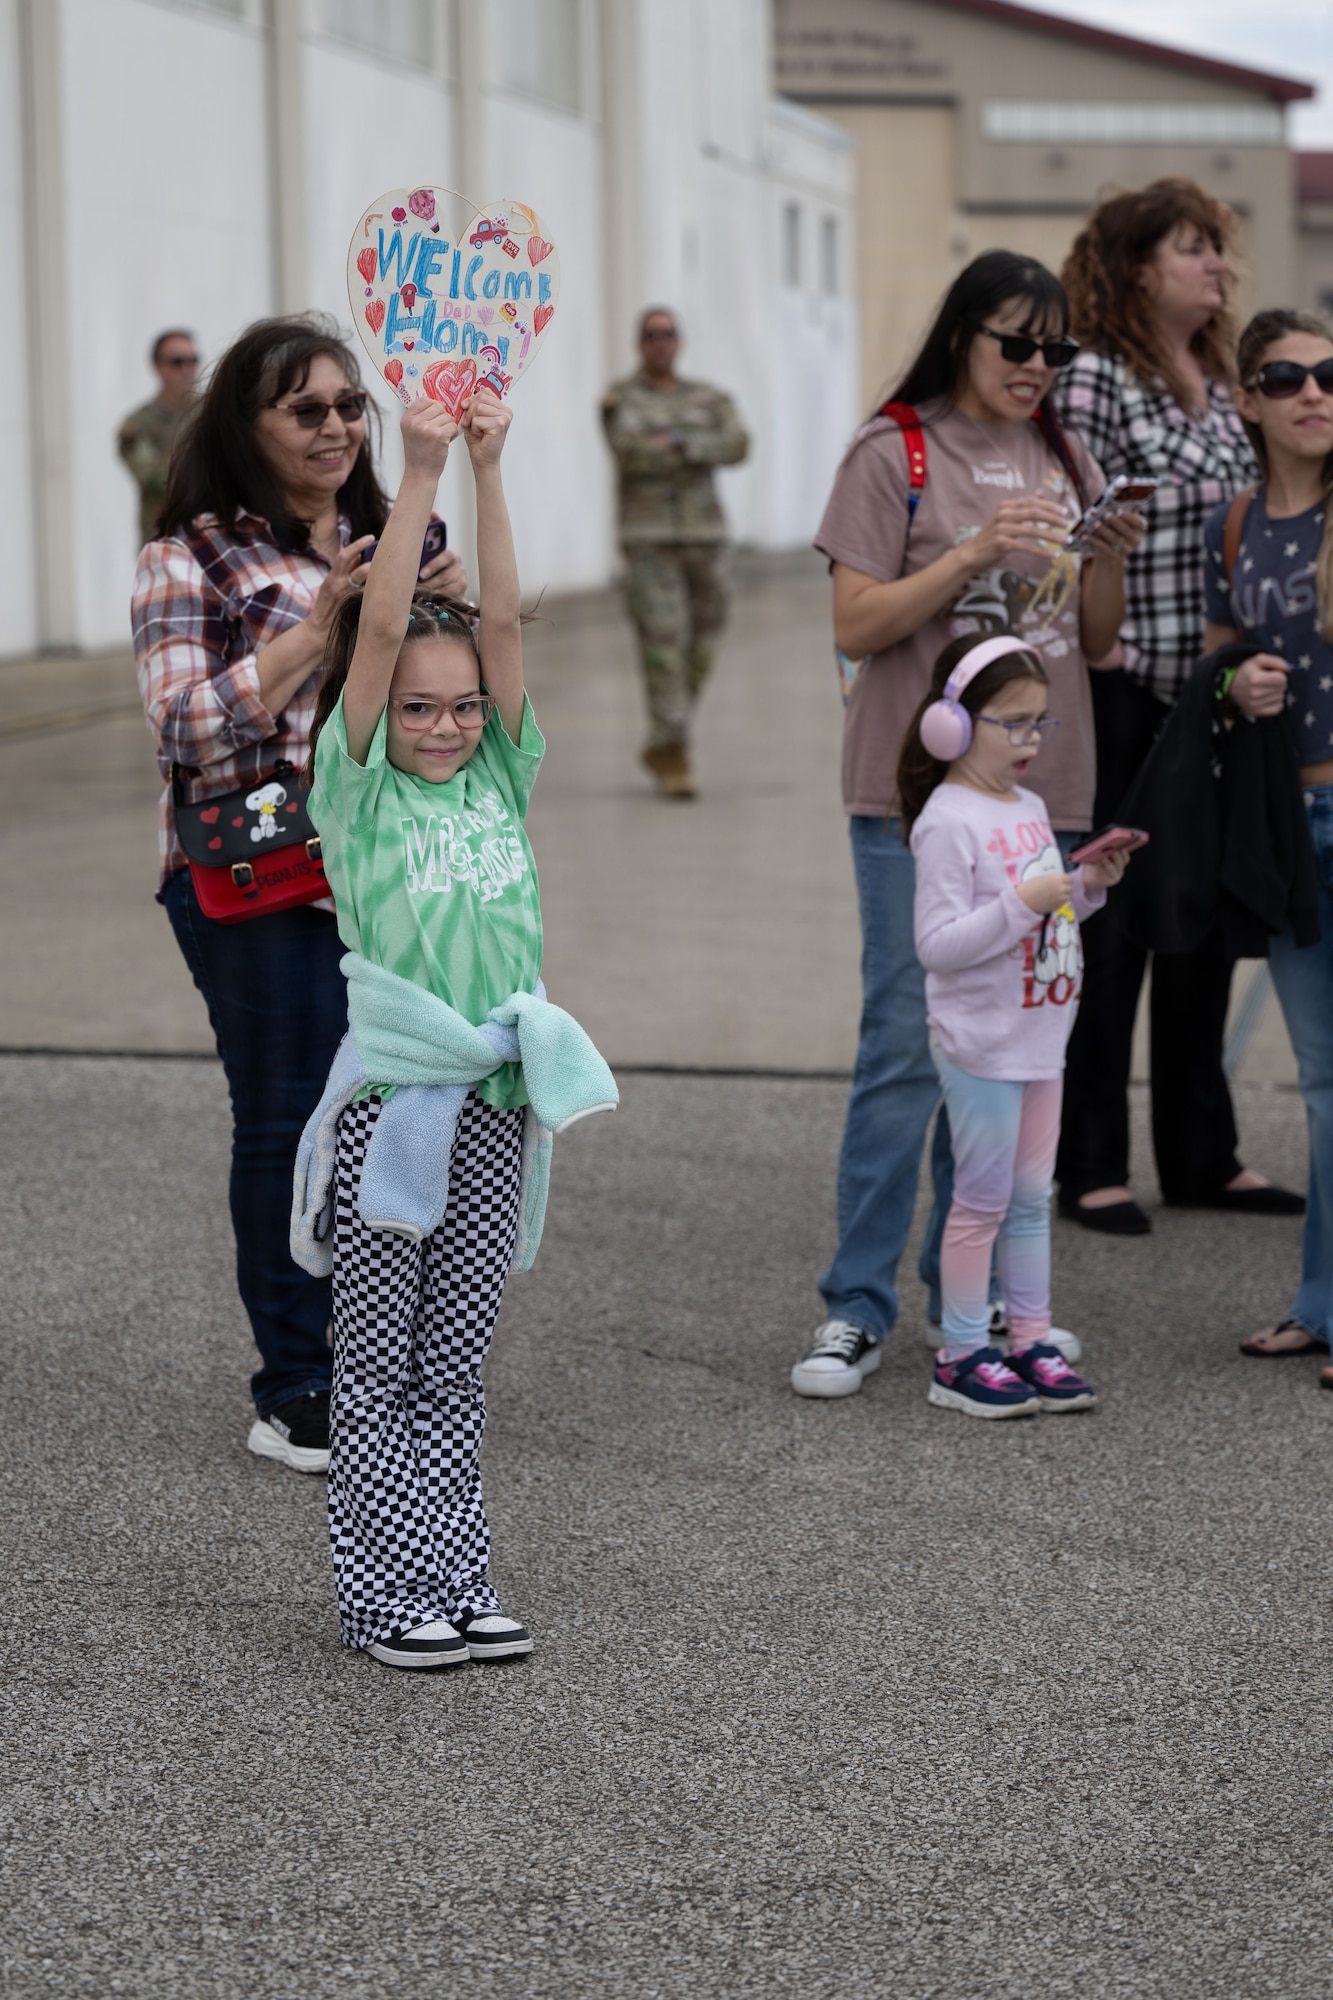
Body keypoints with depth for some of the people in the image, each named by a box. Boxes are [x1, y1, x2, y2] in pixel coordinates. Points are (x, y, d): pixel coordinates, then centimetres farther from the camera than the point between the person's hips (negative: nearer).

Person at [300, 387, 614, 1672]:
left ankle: (455, 1583, 17)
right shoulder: (356, 793, -3)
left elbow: (504, 620, -2)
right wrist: (422, 473, -17)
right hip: (390, 1094, -4)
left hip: (495, 1096, 4)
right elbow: (379, 631, -13)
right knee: (379, 1363, 3)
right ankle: (384, 1594, 8)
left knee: (455, 1364, 11)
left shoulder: (500, 781, 7)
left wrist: (489, 470, -8)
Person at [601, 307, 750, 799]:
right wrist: (700, 453, -12)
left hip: (703, 535, 4)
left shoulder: (708, 399, 13)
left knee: (700, 647, 4)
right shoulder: (621, 399, 4)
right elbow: (630, 451, -15)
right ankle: (673, 757, -8)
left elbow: (737, 444, -5)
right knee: (663, 642, -11)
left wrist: (682, 443, -17)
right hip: (647, 537, -4)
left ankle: (661, 746, 20)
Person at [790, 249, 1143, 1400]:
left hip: (1042, 793, 5)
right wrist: (980, 551, -18)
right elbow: (856, 626, -9)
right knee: (906, 1048, -7)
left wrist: (1111, 556, -6)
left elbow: (1097, 642, 14)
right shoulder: (896, 454, -3)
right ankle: (860, 1307, -2)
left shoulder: (1066, 460, 12)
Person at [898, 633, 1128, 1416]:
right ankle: (961, 1357, 8)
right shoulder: (948, 821, -16)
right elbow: (937, 943, -22)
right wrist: (1022, 903, -27)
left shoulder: (1031, 808, 10)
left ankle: (1032, 1342, 20)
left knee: (1032, 1197, 13)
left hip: (1041, 1035, 8)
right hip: (981, 1045, -8)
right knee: (983, 1199, -1)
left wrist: (1090, 886, 3)